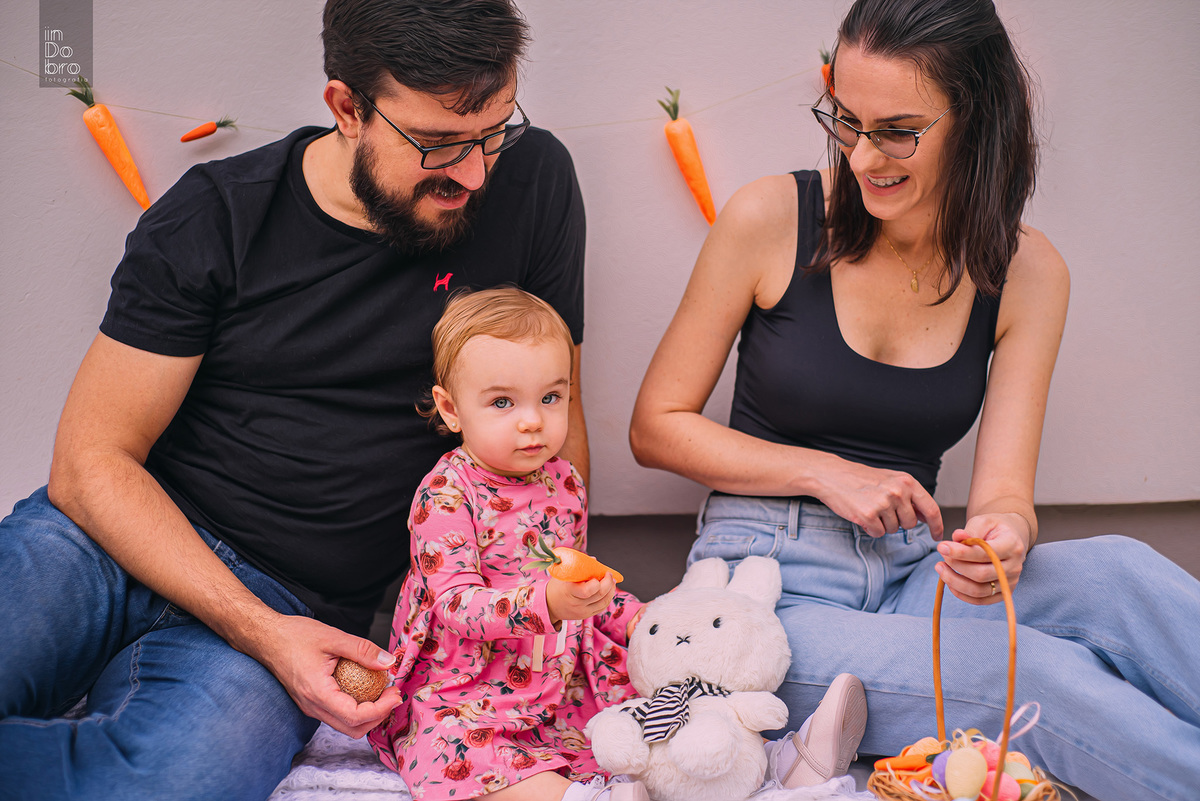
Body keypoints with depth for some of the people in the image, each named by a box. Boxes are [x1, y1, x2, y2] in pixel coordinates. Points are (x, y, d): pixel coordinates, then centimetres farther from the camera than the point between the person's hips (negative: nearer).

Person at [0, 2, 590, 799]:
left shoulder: (530, 182, -1)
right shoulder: (214, 217, -4)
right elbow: (91, 463, -4)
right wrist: (260, 633, -16)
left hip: (296, 606, 1)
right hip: (125, 544, 0)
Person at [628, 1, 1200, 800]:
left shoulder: (1025, 271, 0)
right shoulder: (770, 219, -9)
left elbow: (1003, 488, -4)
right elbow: (657, 426, -3)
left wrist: (1005, 534, -29)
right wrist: (826, 473, -13)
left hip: (913, 575, 3)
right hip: (769, 586, -3)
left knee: (1115, 573, -27)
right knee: (1044, 675, -28)